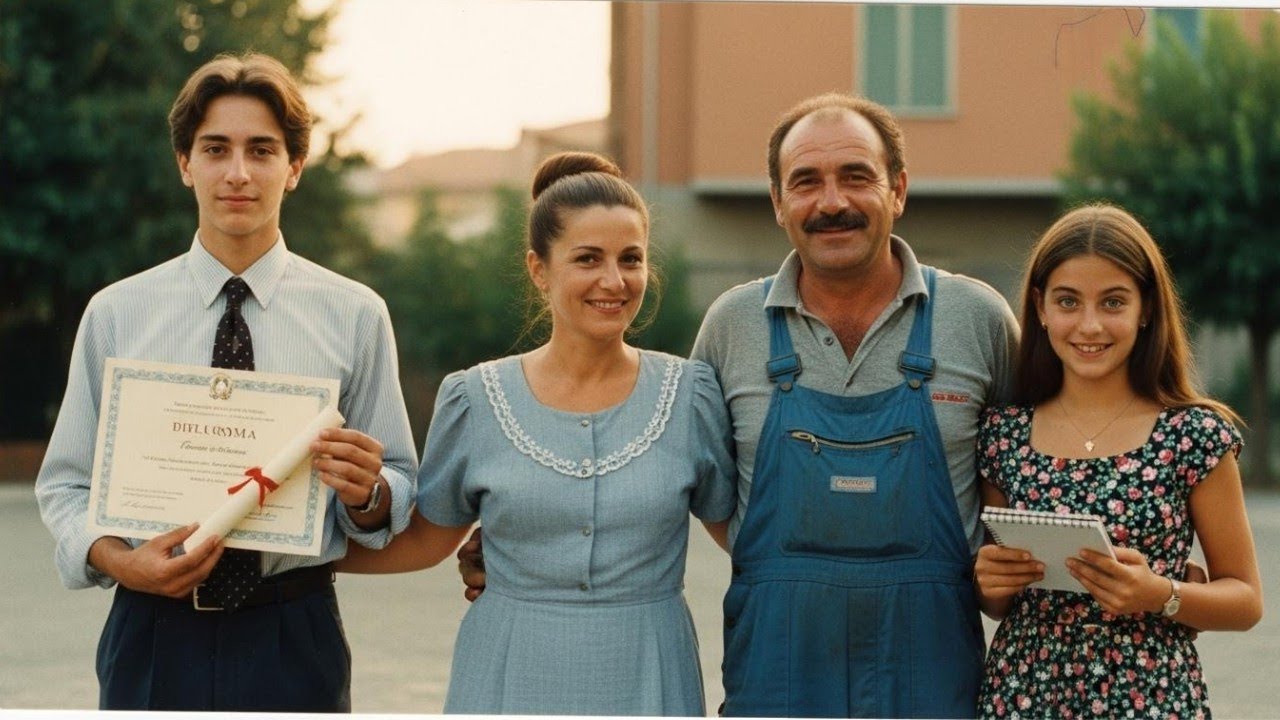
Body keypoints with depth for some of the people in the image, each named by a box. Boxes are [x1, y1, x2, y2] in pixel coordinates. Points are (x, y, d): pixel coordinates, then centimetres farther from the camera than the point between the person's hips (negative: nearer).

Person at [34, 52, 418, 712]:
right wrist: (114, 558, -16)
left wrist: (366, 492, -19)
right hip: (153, 635, 0)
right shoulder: (115, 313, 2)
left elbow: (398, 503, 3)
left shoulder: (355, 315, 1)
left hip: (294, 639, 0)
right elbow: (66, 483, 3)